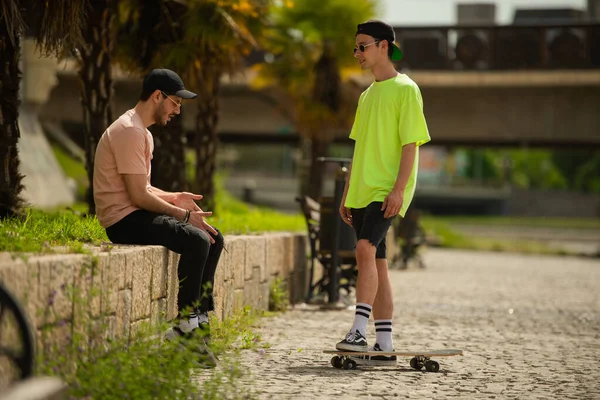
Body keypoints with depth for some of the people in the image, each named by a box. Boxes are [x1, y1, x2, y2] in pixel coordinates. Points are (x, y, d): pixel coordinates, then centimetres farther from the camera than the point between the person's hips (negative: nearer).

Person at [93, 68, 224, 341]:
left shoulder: (143, 132, 18)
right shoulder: (129, 131, -16)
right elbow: (139, 196, -20)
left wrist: (174, 198, 7)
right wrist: (183, 214, -14)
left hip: (138, 214, 11)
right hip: (123, 219, -11)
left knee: (214, 238, 4)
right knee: (197, 241, -25)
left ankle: (200, 317, 5)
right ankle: (186, 323, -15)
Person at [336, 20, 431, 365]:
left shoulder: (405, 89, -4)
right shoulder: (367, 96, 20)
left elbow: (411, 143, -11)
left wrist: (399, 188, -20)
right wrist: (347, 194, 19)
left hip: (387, 191, -8)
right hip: (363, 191, 8)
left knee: (366, 248, -25)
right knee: (376, 263, 7)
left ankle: (359, 331, -29)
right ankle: (385, 344, 10)